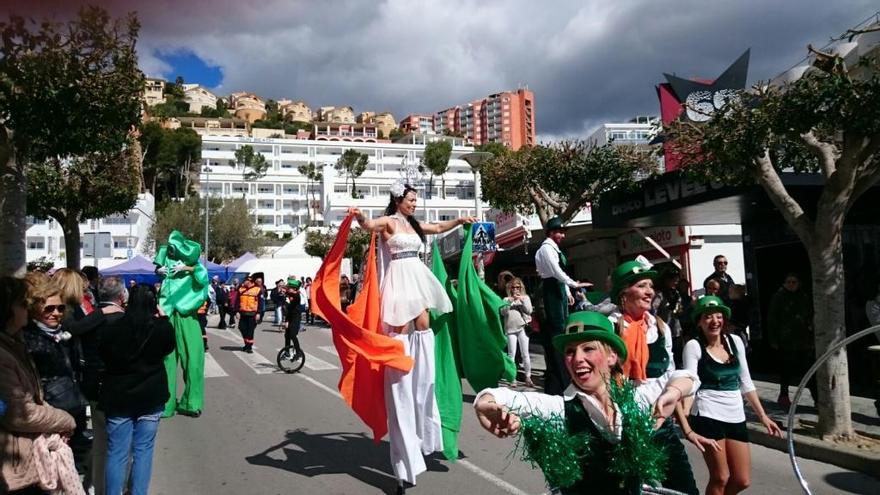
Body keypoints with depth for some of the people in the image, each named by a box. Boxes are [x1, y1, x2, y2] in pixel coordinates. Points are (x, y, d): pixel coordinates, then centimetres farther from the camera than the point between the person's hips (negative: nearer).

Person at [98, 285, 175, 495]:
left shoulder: (111, 328, -13)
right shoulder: (160, 328, -12)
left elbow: (103, 357, 3)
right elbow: (169, 347, 10)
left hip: (118, 397, 0)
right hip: (151, 397, 0)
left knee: (117, 453, 9)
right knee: (143, 450, 12)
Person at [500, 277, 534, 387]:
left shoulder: (525, 297, 9)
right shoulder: (507, 299, 8)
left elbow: (529, 310, -1)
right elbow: (503, 312, -4)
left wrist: (522, 300, -10)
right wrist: (510, 301, -14)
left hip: (523, 328, 0)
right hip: (510, 329, 0)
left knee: (525, 354, 2)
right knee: (511, 354, 1)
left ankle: (528, 377, 8)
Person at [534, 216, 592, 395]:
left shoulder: (554, 249, 19)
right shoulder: (546, 248, -11)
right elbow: (556, 272, -18)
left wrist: (567, 293, 18)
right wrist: (574, 284, -11)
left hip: (559, 290, 10)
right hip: (551, 291, -10)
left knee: (561, 329, 11)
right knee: (555, 329, -10)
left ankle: (561, 379, 18)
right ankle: (555, 384, -6)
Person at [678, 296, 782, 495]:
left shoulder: (735, 341, 7)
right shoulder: (694, 346, -8)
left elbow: (746, 383, 15)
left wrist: (763, 416, 13)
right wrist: (688, 428, -24)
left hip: (736, 416, 5)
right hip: (707, 415, -5)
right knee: (720, 478, -3)